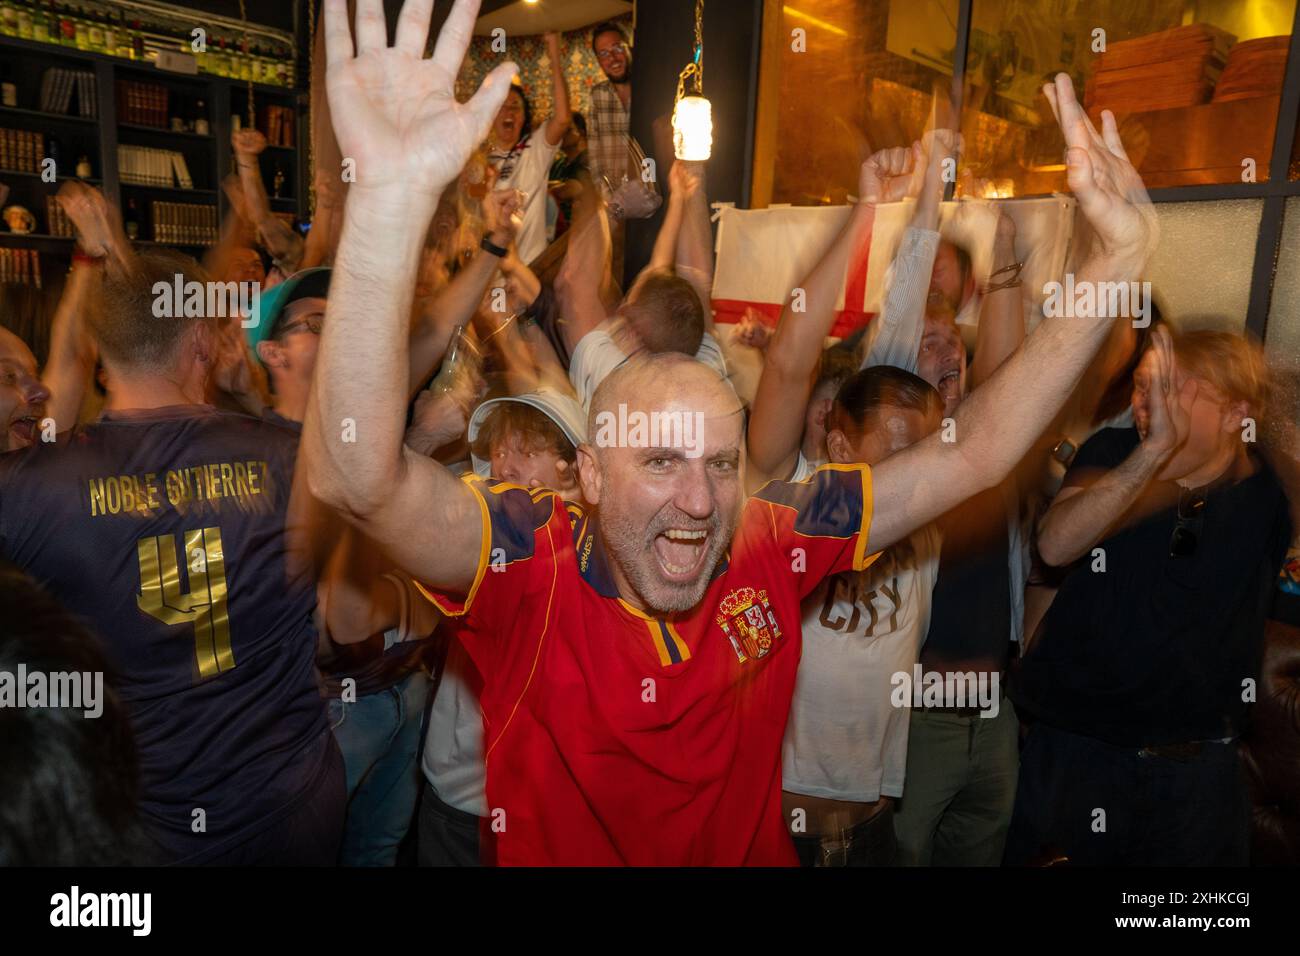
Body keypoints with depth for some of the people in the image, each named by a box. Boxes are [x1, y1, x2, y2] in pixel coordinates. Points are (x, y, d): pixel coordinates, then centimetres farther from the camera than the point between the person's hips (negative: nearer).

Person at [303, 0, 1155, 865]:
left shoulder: (772, 542, -10)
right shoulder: (528, 559, -19)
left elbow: (973, 454, -8)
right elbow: (356, 476, -36)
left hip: (755, 851, 3)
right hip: (555, 850, -2)